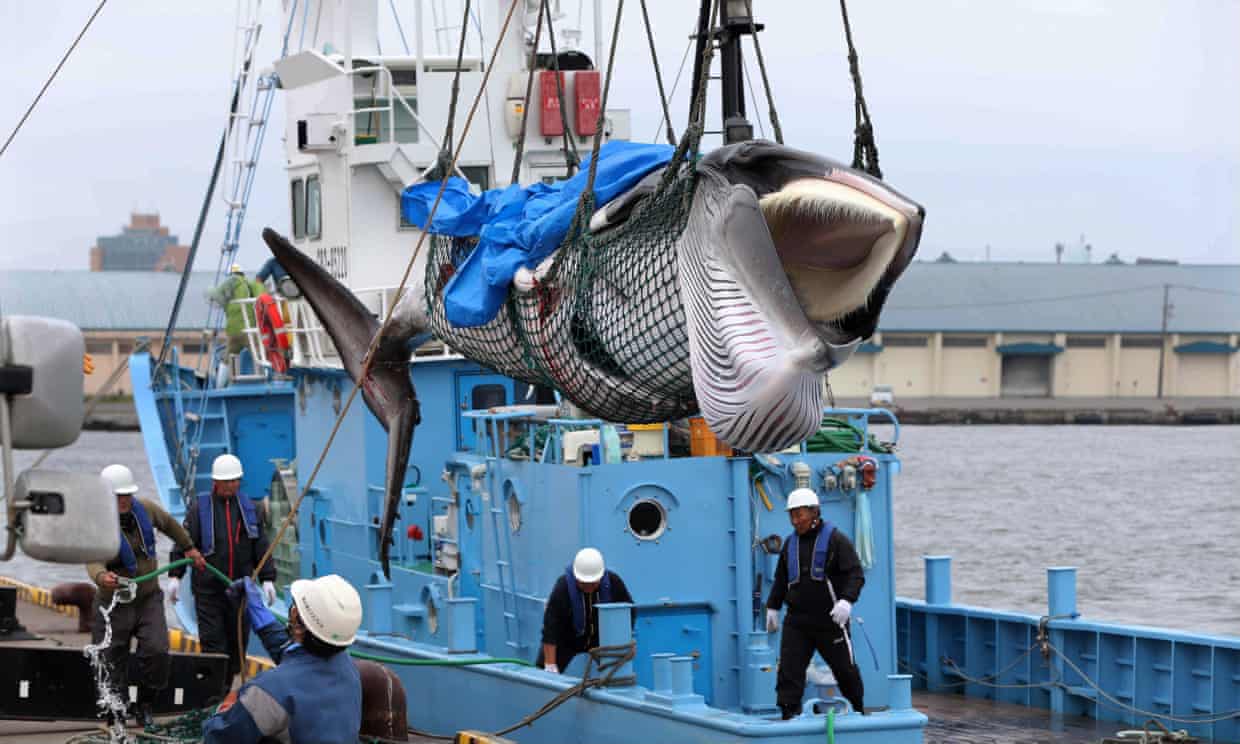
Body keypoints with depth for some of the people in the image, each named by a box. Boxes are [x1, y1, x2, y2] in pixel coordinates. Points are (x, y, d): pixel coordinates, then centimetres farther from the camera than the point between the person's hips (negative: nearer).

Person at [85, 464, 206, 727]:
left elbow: (169, 523, 20)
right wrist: (101, 576, -61)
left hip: (149, 599, 3)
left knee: (157, 652, -16)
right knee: (112, 663, -1)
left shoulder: (144, 510, -4)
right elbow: (92, 561, -40)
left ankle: (145, 704, 5)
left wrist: (189, 547, 29)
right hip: (114, 604, -3)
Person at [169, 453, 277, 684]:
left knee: (238, 640, 6)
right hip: (208, 588, -3)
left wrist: (267, 578, 8)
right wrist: (175, 576, -7)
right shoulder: (200, 507, -1)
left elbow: (261, 546, 13)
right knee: (212, 640, -6)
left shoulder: (248, 507, 10)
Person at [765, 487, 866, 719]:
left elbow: (856, 574, -13)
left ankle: (858, 713, 27)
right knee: (788, 670, -8)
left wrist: (847, 600, -28)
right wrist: (772, 607, 23)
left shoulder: (836, 539, -6)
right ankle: (789, 718, -8)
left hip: (830, 621, -4)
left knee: (845, 669, 8)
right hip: (797, 622, 4)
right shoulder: (791, 543, 13)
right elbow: (781, 579, 25)